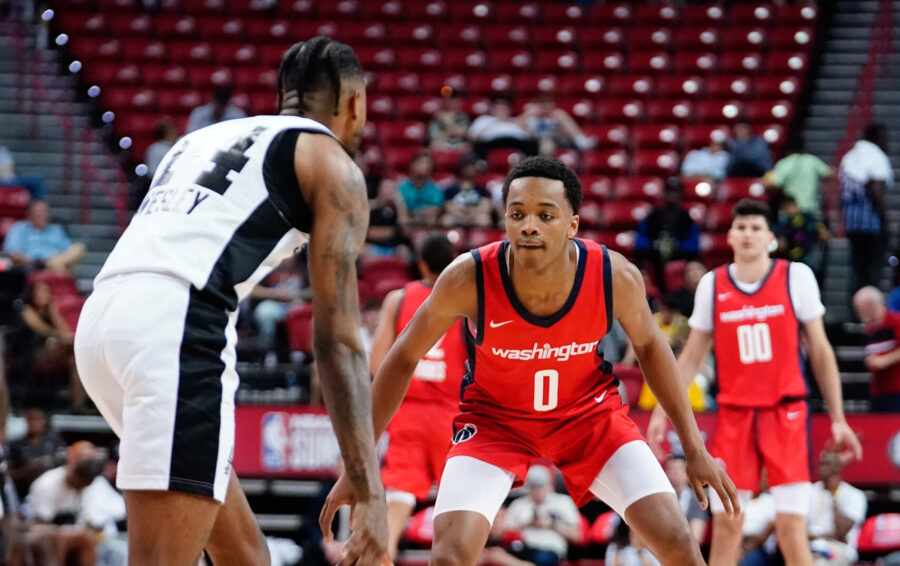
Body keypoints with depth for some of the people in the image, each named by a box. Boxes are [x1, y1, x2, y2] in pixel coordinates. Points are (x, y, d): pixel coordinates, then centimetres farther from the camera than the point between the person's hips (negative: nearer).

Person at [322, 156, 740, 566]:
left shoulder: (616, 277, -25)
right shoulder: (468, 278, -30)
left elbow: (648, 345, -2)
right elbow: (404, 358, -13)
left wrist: (694, 447, 0)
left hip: (588, 410, 2)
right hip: (494, 417, -1)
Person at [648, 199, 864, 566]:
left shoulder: (796, 277, 0)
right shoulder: (712, 285, 5)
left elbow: (820, 352, 3)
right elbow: (692, 357, 12)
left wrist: (838, 419, 0)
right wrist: (662, 412, 3)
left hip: (785, 413, -2)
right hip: (734, 413, 2)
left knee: (791, 529, -9)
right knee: (725, 525, 0)